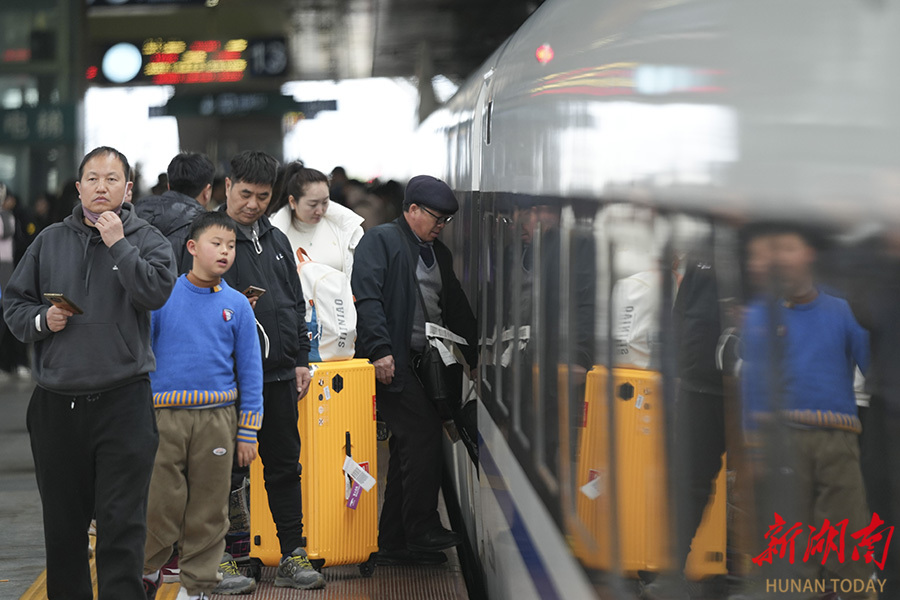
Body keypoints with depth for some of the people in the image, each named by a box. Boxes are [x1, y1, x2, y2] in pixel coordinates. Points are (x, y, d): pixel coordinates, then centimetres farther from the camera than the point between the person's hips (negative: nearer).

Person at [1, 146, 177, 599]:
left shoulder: (146, 240, 3)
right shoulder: (50, 242, 12)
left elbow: (156, 291, -15)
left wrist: (118, 244, -13)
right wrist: (41, 321, -4)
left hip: (123, 403, -3)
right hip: (56, 403, 3)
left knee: (122, 521, -5)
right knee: (62, 522, 11)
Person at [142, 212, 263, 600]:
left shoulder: (237, 305, 5)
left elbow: (250, 371, 8)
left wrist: (248, 432, 4)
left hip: (217, 419, 1)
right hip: (164, 417, -1)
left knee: (209, 509, 5)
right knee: (159, 505, 0)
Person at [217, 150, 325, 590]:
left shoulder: (277, 241, 16)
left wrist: (301, 360, 14)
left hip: (278, 373, 6)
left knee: (284, 464, 8)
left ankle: (293, 554, 14)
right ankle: (222, 557, 9)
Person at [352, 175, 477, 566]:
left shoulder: (438, 254, 22)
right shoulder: (381, 241, -3)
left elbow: (456, 309, 24)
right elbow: (367, 297, -14)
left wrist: (475, 354, 15)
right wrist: (380, 350, -23)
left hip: (425, 363, 9)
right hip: (394, 363, -9)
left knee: (409, 449, 9)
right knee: (423, 436, -16)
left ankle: (392, 543, 14)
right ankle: (423, 533, -11)